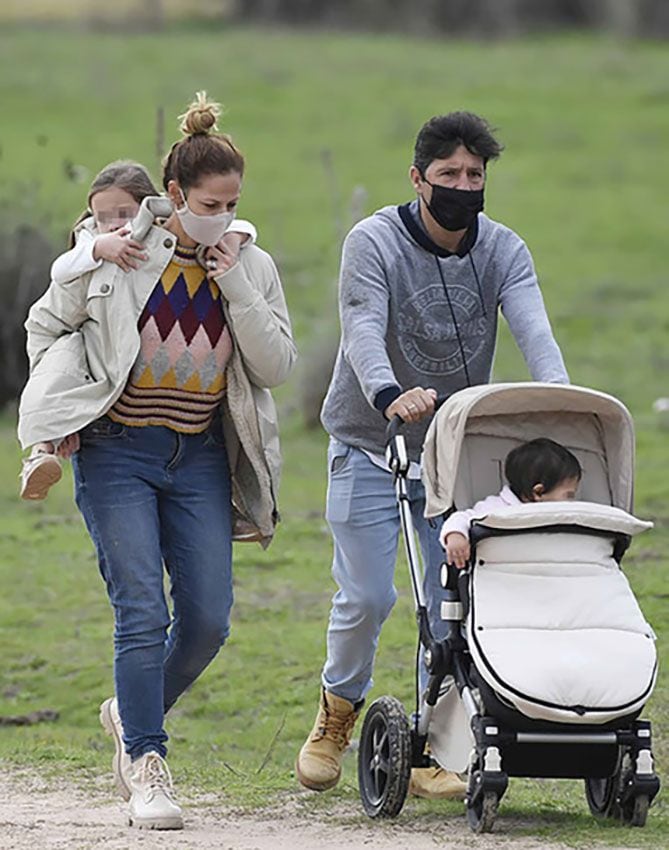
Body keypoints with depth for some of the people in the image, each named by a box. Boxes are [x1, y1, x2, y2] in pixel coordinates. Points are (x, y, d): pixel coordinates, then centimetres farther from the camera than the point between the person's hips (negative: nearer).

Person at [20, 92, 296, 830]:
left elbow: (276, 367, -1)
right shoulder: (118, 254, -3)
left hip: (200, 459, 3)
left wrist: (236, 290, -10)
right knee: (142, 613, -13)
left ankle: (134, 713, 26)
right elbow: (46, 324, 9)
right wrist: (59, 407, 0)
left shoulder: (251, 268, 6)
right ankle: (145, 767, -8)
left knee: (207, 620, -1)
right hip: (117, 455, -3)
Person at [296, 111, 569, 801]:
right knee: (366, 597, -5)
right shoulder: (374, 243, -14)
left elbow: (532, 327, -21)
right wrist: (389, 394, -50)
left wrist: (556, 394, -42)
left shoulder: (502, 250, -4)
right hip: (370, 450, -3)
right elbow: (363, 328, -29)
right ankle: (339, 709, 24)